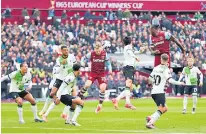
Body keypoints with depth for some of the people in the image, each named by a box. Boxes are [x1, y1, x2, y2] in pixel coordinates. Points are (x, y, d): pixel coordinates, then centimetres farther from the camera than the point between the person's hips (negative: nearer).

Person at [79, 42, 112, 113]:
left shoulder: (104, 54, -8)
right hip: (93, 72, -1)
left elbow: (108, 62, 5)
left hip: (102, 73, 1)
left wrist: (110, 69, -11)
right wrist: (82, 63, -20)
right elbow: (84, 58, 1)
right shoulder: (91, 54, -12)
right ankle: (79, 96, 1)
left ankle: (100, 104, 6)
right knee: (87, 85, -22)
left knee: (103, 88, -12)